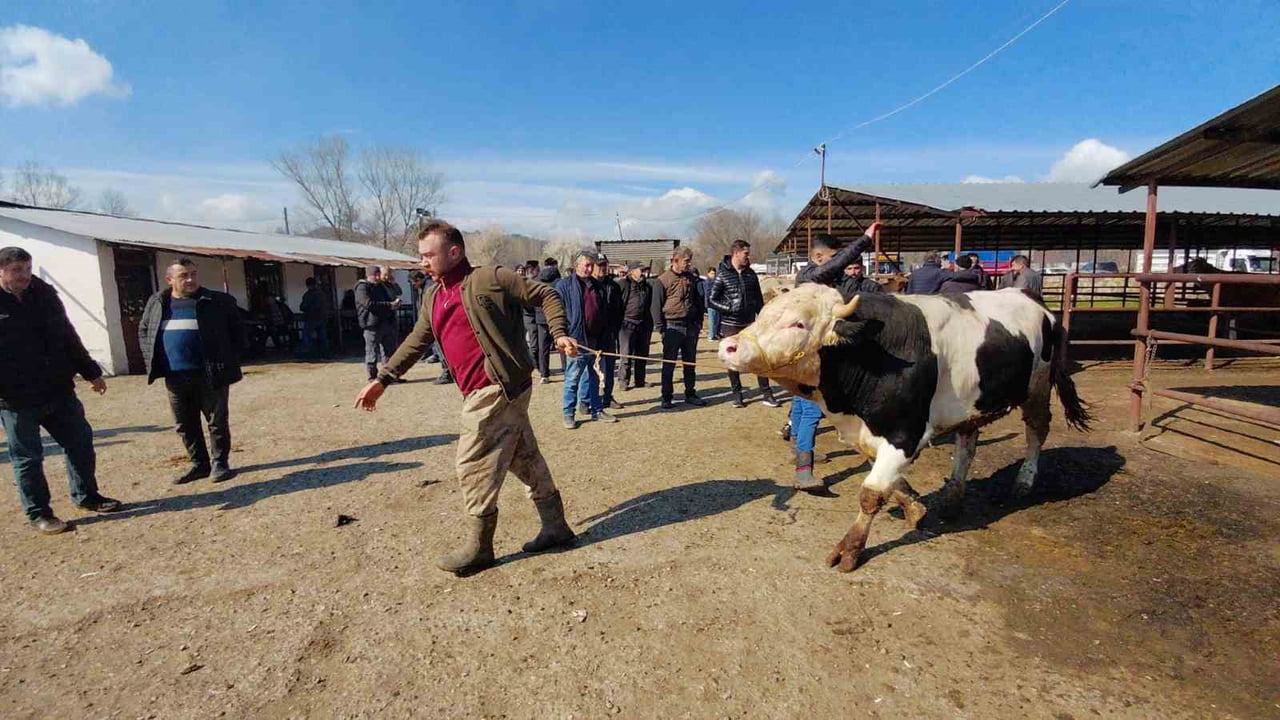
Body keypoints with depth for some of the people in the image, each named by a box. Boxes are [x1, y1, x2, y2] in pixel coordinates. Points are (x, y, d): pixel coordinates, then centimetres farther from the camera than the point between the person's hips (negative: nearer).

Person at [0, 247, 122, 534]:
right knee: (27, 457, 5)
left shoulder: (44, 295, 8)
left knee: (80, 442, 10)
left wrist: (91, 372, 16)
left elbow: (68, 337, 15)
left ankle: (87, 496, 25)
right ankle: (38, 513, 16)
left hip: (59, 390, 5)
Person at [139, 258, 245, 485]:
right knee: (185, 424, 12)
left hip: (210, 374, -4)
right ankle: (198, 464, 24)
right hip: (174, 377, 4)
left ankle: (220, 463, 15)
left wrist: (230, 360, -5)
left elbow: (237, 330, 2)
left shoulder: (218, 302, -3)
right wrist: (152, 359, 9)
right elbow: (143, 330, 21)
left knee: (217, 422, 2)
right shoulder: (156, 303, 9)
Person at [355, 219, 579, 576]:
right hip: (505, 389, 9)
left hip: (495, 388, -9)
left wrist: (559, 333, -17)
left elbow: (545, 295, -6)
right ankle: (555, 527, 26)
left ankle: (478, 546, 13)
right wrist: (382, 379, 20)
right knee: (524, 458, 14)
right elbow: (416, 342, 22)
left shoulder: (489, 279, -9)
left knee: (474, 465, -2)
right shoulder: (433, 297, 16)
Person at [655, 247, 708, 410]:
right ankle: (666, 397, 9)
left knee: (690, 363, 12)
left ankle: (690, 394, 22)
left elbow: (699, 302, 16)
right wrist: (660, 328, -9)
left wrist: (698, 322, 9)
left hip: (691, 326, 5)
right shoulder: (663, 280, -5)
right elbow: (657, 305, -5)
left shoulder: (692, 278, 9)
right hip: (672, 327, -5)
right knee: (669, 364, 1)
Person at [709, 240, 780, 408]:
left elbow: (759, 299, 14)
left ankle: (767, 394, 8)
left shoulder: (751, 274, 8)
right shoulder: (722, 275, -6)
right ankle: (737, 394, 19)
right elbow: (711, 300, -7)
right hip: (730, 325, -3)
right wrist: (729, 308, -19)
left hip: (750, 324, 3)